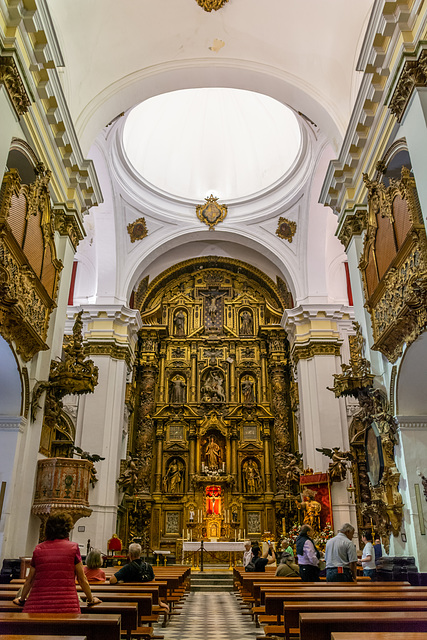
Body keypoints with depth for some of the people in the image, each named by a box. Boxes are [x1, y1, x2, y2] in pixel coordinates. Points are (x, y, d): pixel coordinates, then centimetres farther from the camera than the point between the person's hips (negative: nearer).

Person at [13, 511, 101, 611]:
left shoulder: (38, 549, 8)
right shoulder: (73, 547, 1)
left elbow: (29, 580, 17)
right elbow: (82, 579, 6)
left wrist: (22, 600, 35)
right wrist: (91, 599, 21)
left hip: (37, 606, 3)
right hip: (66, 605, -2)